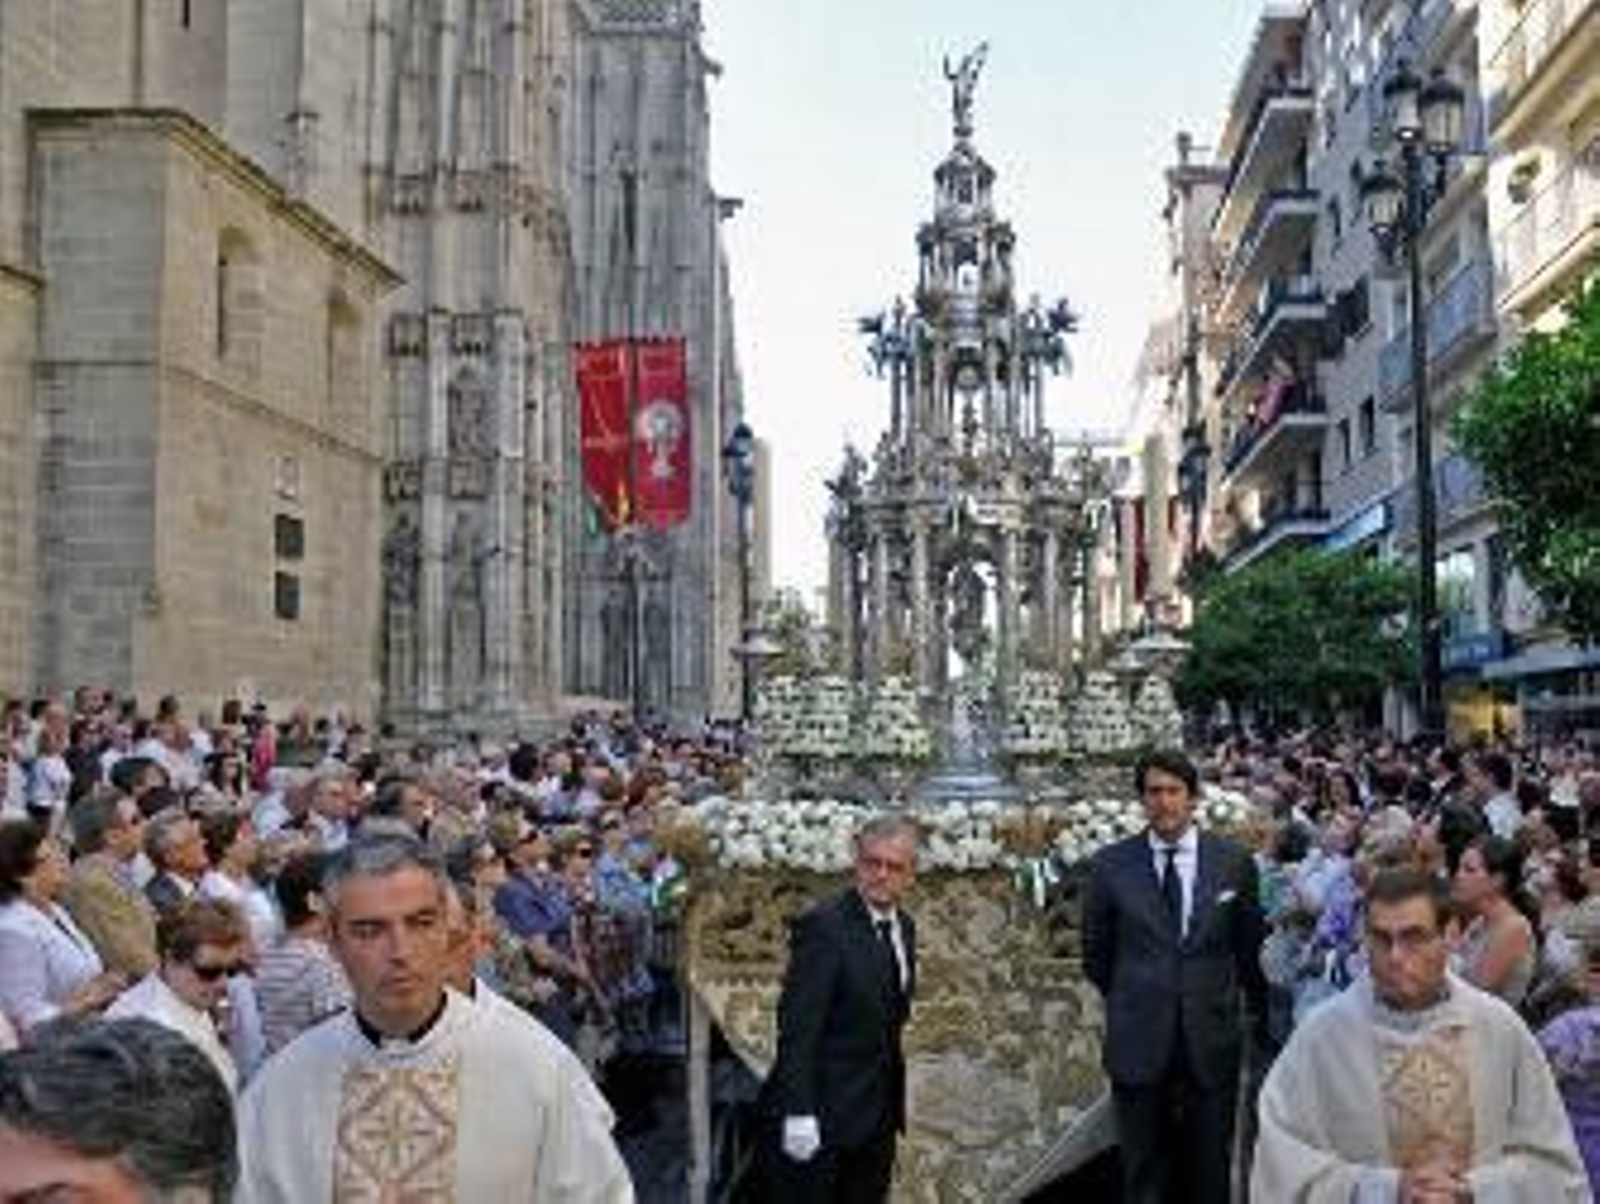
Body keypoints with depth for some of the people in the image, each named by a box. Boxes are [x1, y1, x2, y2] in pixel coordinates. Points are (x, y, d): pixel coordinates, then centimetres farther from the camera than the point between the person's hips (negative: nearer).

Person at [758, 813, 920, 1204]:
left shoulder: (904, 926, 7)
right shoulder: (823, 926, -18)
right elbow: (797, 1027, -20)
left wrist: (894, 1103, 13)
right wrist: (799, 1114, -23)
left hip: (877, 1116, 7)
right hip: (822, 1114, -7)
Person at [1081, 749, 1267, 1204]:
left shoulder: (1235, 861, -1)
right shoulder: (1110, 864, -3)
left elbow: (1250, 946, 10)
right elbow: (1096, 955, 8)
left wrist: (1258, 1012, 17)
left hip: (1211, 1038, 1)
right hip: (1139, 1042, 0)